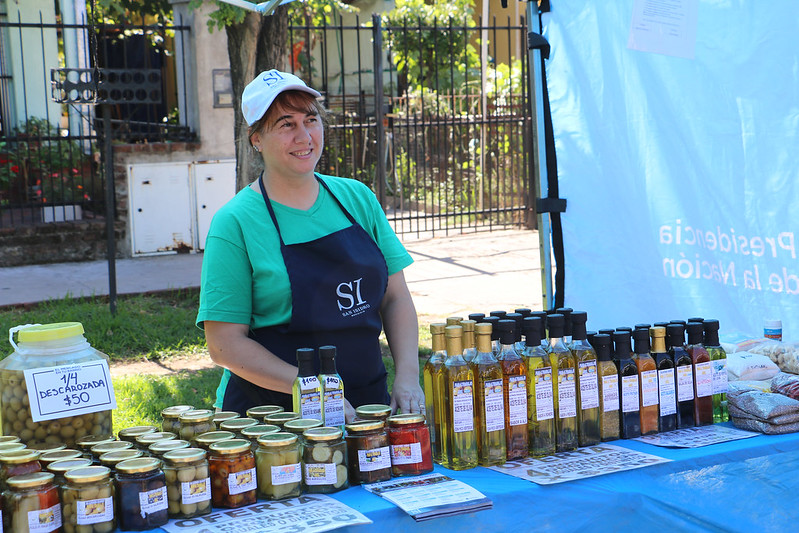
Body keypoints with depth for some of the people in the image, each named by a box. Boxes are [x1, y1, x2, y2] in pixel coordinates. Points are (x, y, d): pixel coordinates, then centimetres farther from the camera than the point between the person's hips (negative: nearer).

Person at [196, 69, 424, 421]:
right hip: (271, 414, -3)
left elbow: (395, 299, 12)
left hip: (368, 404, 4)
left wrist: (407, 377, -3)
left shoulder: (357, 198, 9)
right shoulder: (235, 223, -6)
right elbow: (225, 344, -8)